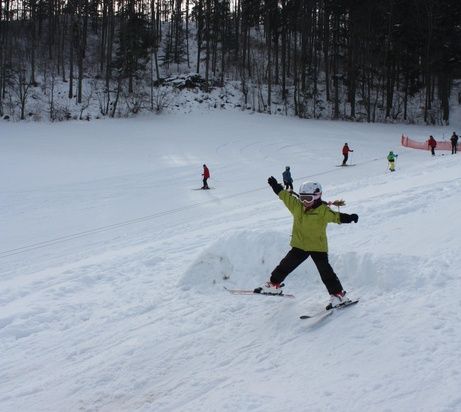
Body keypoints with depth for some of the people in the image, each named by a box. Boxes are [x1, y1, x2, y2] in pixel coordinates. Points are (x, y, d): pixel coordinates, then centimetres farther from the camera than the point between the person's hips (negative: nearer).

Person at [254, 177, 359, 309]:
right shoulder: (296, 206, 1)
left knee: (325, 272, -7)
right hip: (299, 245, 5)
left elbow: (336, 216, -26)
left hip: (318, 247, -5)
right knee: (286, 265, 11)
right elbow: (285, 195, 13)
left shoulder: (323, 211, -14)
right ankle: (274, 285, 29)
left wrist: (349, 217, -42)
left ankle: (339, 295, 0)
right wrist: (276, 186, 19)